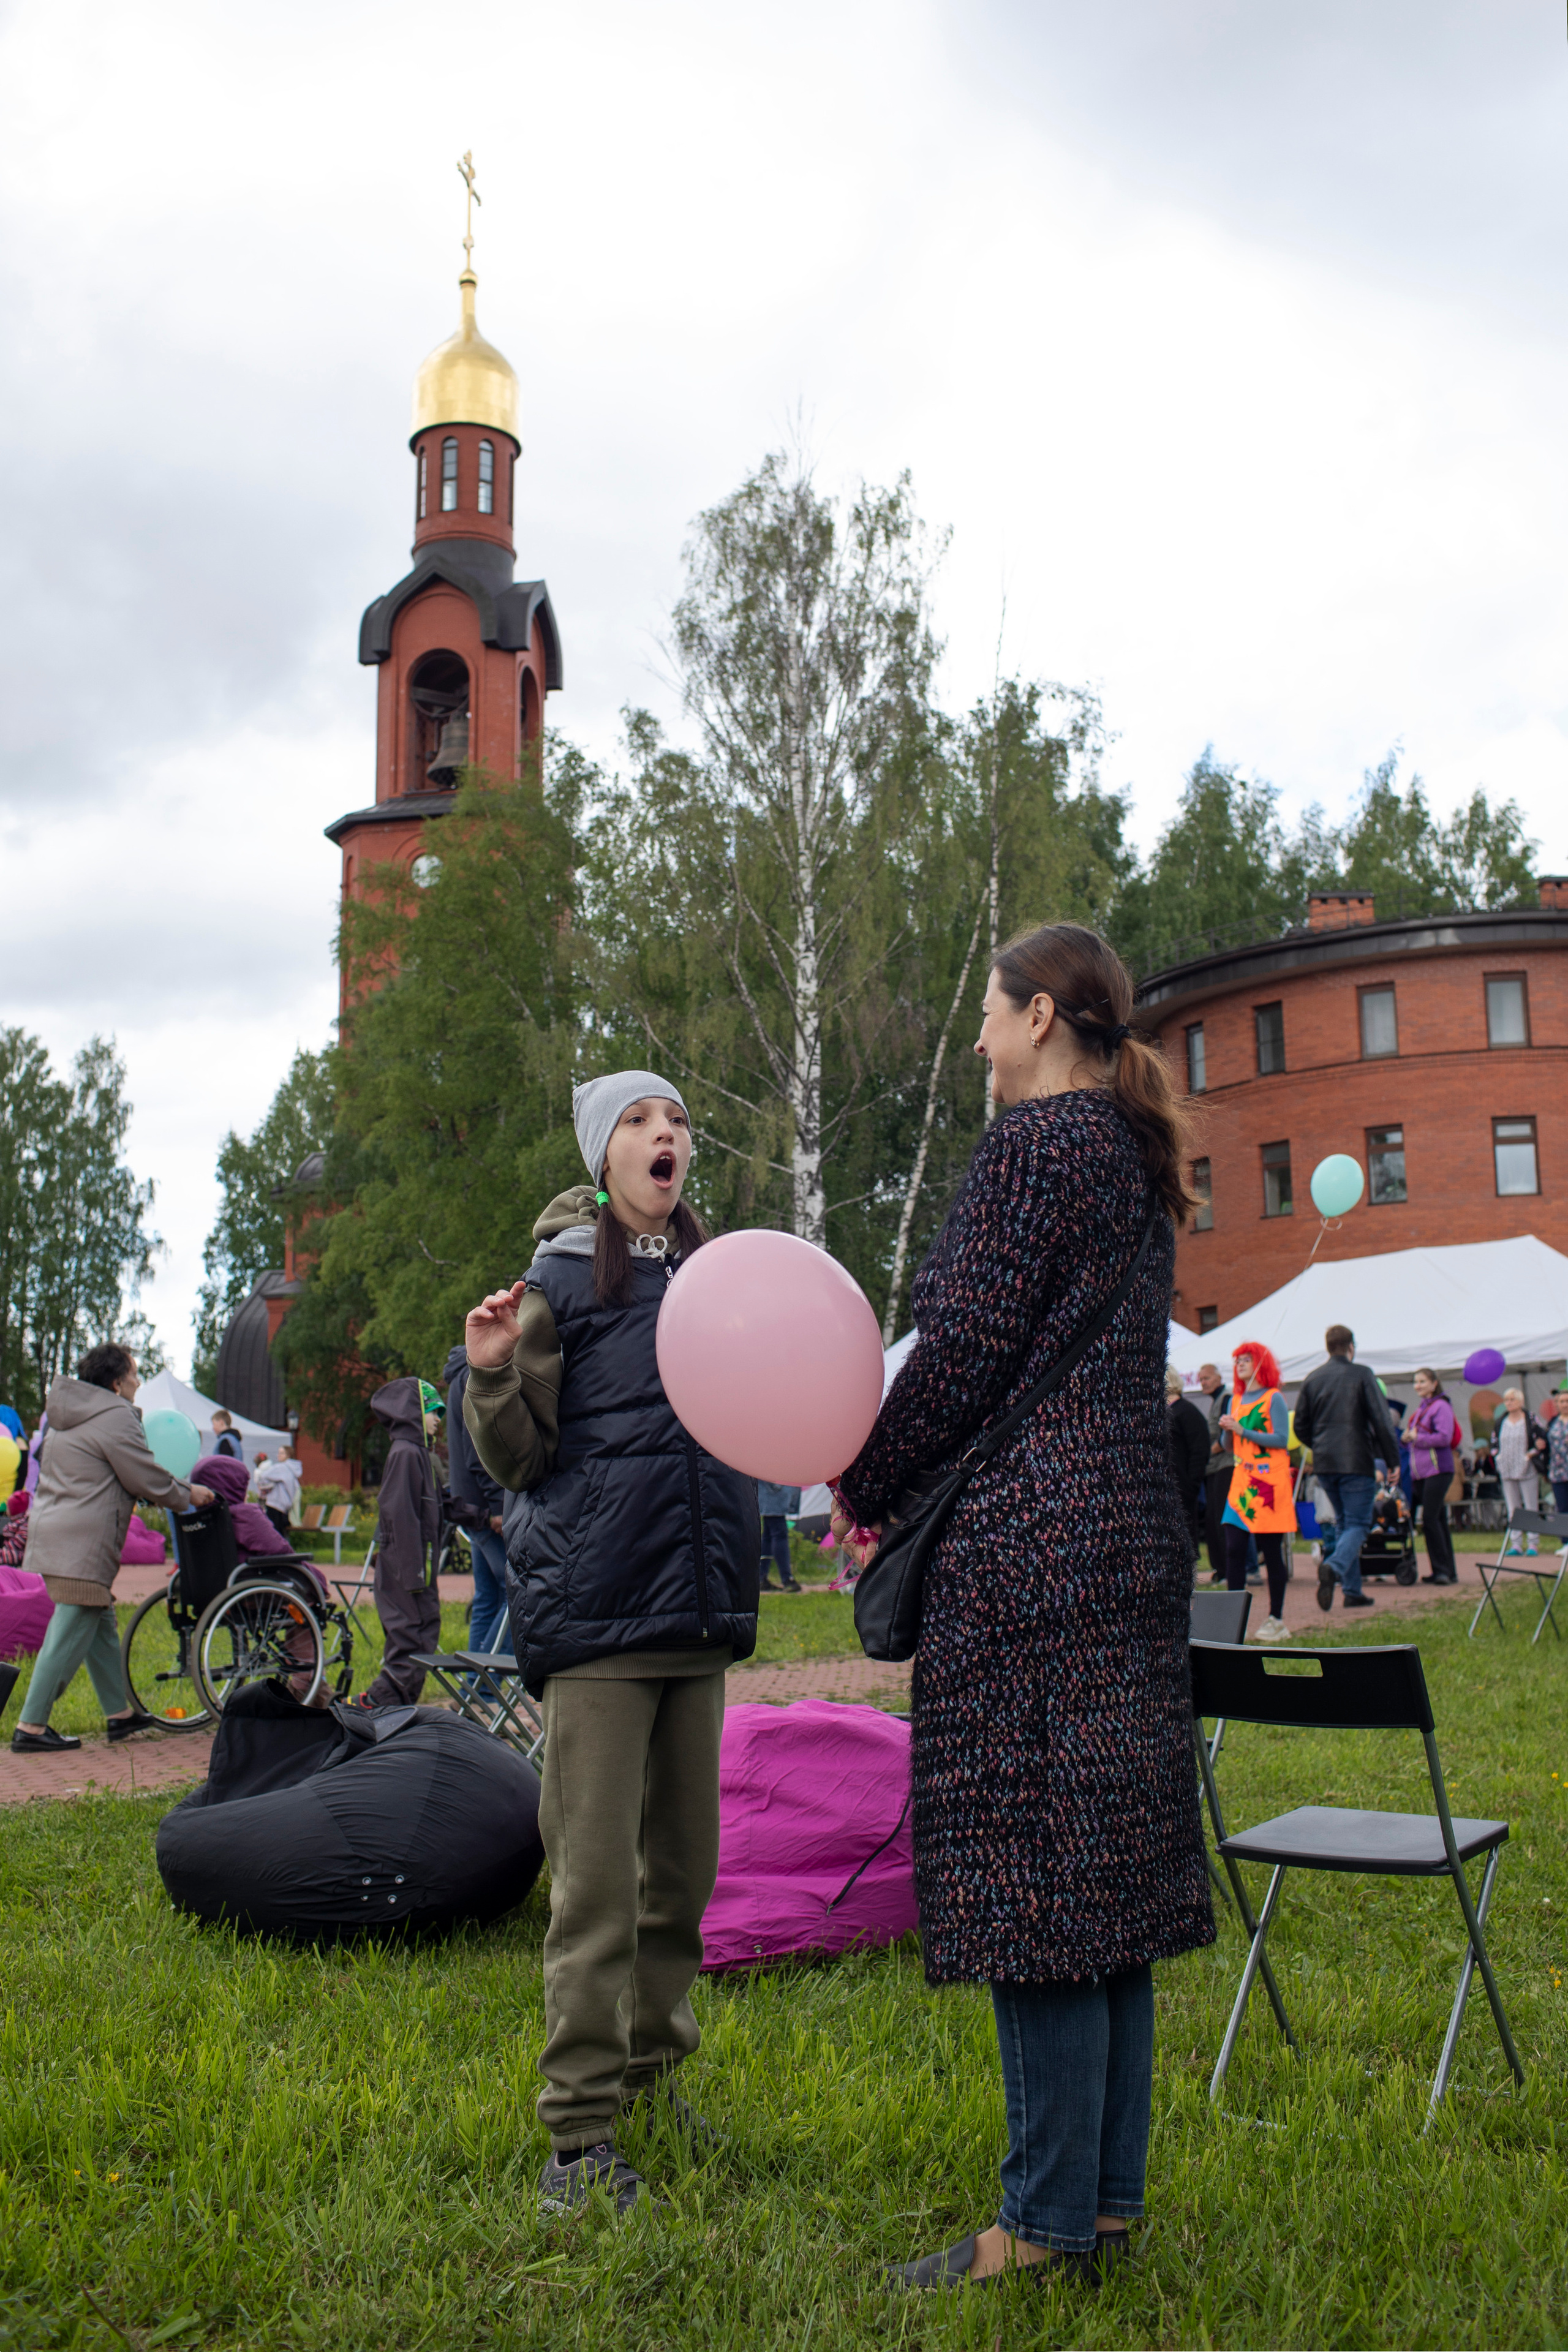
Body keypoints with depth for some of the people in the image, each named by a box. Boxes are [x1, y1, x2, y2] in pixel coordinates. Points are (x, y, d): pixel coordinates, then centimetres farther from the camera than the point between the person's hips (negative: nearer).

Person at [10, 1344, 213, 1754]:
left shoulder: (70, 1413, 19)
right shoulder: (116, 1418, -13)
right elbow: (147, 1480, -10)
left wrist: (178, 1489, 24)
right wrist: (188, 1495, 8)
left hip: (54, 1536, 11)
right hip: (81, 1546, -11)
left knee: (100, 1626, 17)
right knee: (69, 1637, -7)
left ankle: (120, 1713, 25)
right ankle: (31, 1728, -5)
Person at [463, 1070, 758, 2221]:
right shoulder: (563, 1275, -4)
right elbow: (520, 1458, -4)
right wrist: (493, 1374, -21)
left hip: (700, 1609, 6)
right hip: (597, 1607, -6)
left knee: (683, 1866, 14)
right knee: (598, 1878, -3)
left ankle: (653, 2079, 28)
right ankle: (580, 2132, 7)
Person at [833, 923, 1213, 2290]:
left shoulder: (1034, 1142, -10)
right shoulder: (1135, 1158, 18)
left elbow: (965, 1352, -14)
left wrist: (866, 1491, 1)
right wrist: (910, 1485, 18)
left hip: (1032, 1548, -10)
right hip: (1130, 1538, 10)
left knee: (1032, 1876, -4)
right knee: (1109, 1873, 12)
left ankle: (1051, 2227, 5)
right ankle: (1112, 2200, 21)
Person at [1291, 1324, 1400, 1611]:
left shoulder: (1312, 1379, 8)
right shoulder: (1361, 1375, -5)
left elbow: (1300, 1426, 11)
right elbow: (1382, 1421, -9)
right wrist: (1393, 1461, -3)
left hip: (1323, 1465, 5)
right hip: (1356, 1462, -5)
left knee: (1343, 1522, 17)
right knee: (1358, 1524, -1)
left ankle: (1353, 1590, 14)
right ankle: (1334, 1566, -29)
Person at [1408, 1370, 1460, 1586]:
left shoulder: (1441, 1406, -7)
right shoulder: (1421, 1409, 20)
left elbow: (1444, 1437, -17)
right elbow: (1413, 1438, 27)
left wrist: (1417, 1438, -11)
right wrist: (1407, 1438, 5)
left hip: (1438, 1469, -8)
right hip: (1420, 1471, 8)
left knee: (1430, 1519, -13)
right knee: (1438, 1521, 9)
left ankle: (1443, 1570, -9)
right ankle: (1448, 1572, 12)